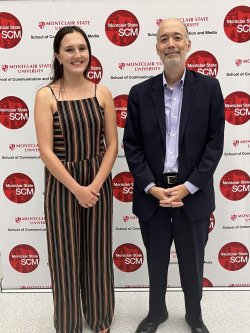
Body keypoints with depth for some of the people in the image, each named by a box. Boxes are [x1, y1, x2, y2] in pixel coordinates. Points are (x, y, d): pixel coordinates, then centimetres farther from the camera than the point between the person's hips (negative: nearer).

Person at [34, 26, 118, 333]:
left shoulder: (102, 93, 1)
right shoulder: (46, 95, -7)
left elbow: (112, 145, -1)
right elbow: (46, 151, -12)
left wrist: (95, 185, -11)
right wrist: (76, 188, -15)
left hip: (98, 182, 3)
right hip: (61, 184, -2)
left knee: (98, 252, 15)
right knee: (66, 255, 10)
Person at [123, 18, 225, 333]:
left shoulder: (209, 87, -2)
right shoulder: (140, 93, 0)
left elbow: (215, 143, -4)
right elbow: (132, 146, -1)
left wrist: (188, 187, -12)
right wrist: (152, 188, -11)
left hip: (193, 194, 0)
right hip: (152, 195, 1)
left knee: (192, 262, 16)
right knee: (156, 261, 18)